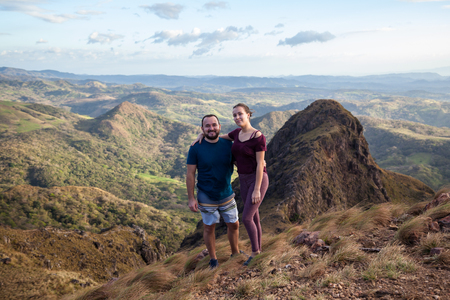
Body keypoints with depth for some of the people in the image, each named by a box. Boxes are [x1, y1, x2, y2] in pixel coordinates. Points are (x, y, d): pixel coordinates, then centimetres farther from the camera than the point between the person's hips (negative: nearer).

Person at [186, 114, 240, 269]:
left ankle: (235, 253, 39)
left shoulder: (228, 144, -7)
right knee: (209, 227, 12)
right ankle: (213, 259, 32)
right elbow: (190, 174, -11)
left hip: (227, 195, 3)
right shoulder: (196, 148, -15)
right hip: (206, 197, -3)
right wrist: (191, 198, -12)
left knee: (234, 225, 15)